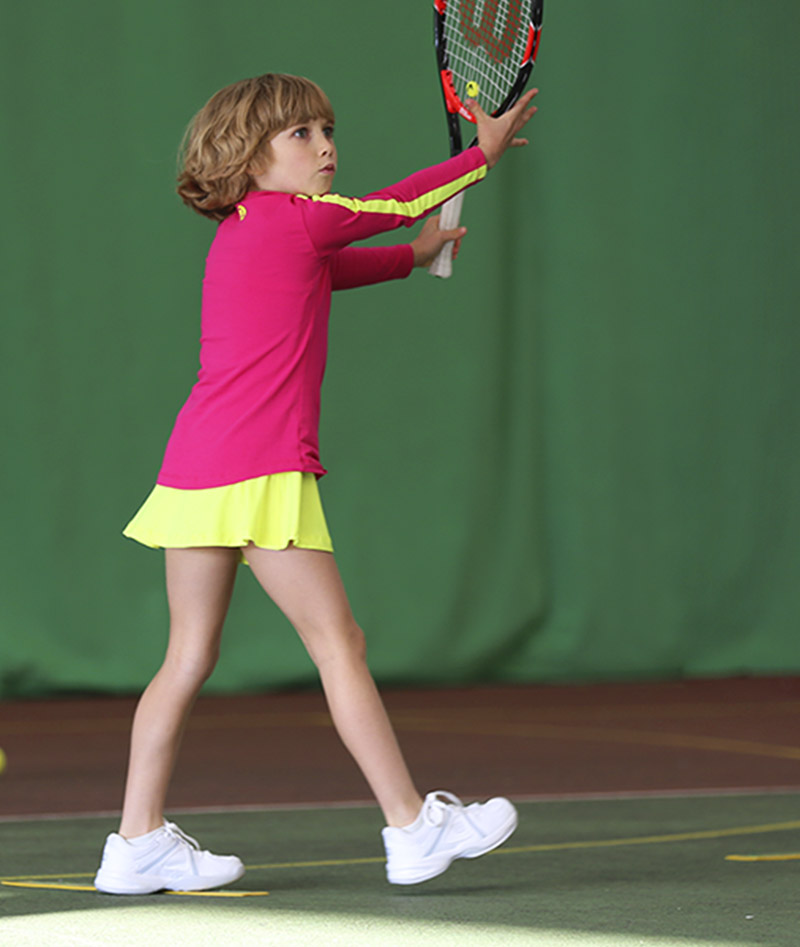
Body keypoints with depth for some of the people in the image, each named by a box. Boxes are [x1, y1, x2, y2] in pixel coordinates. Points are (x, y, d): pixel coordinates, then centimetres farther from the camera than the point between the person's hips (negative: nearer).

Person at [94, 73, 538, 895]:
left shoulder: (245, 234, 20)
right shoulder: (295, 218, -5)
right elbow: (393, 204, 6)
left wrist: (412, 257, 46)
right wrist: (484, 151, 19)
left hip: (192, 469, 9)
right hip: (259, 471, -9)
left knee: (189, 658, 9)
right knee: (338, 645, -5)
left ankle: (138, 842, 8)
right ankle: (411, 828, -2)